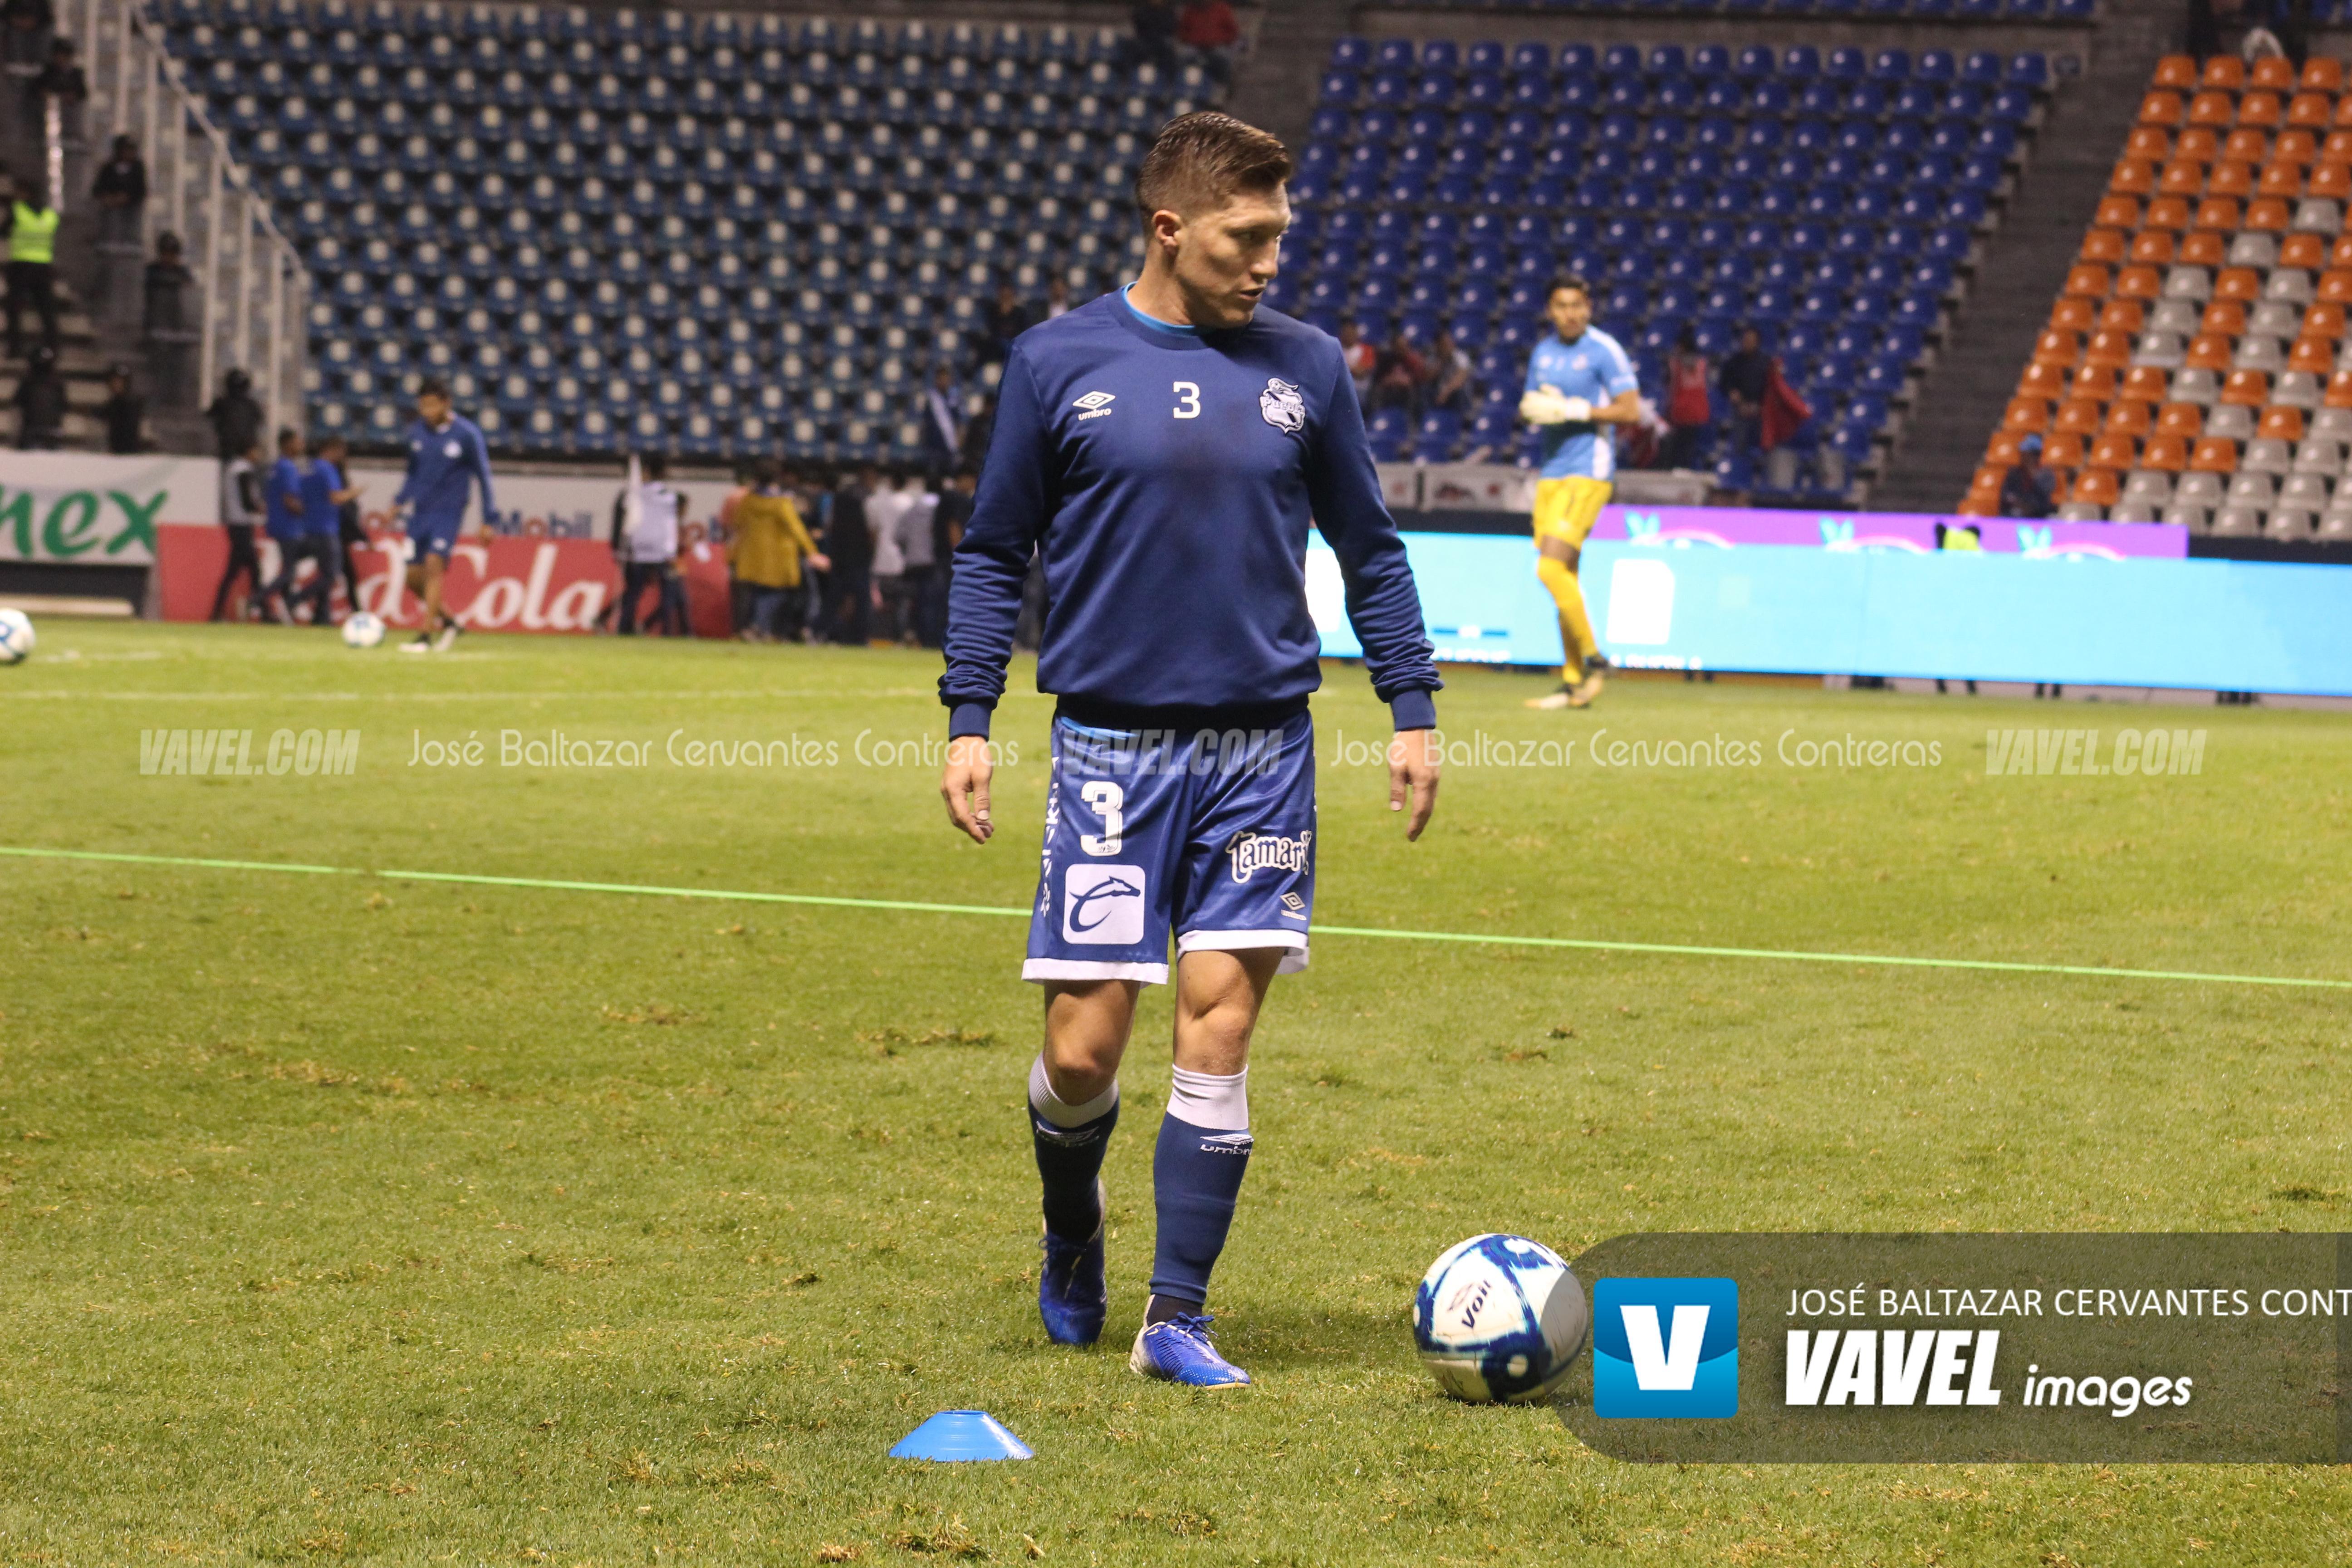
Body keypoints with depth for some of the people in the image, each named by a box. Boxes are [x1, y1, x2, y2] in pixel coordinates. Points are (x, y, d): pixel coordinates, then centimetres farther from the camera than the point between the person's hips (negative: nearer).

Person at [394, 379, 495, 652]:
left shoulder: (467, 434, -10)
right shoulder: (417, 431, 4)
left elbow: (483, 477, -3)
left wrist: (487, 520, -4)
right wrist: (399, 502, 8)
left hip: (449, 511, -5)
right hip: (420, 512, 5)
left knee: (434, 565, -19)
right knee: (415, 578, 2)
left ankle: (426, 637, -18)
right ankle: (448, 621, 24)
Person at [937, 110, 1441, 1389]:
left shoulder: (1304, 369, 6)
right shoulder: (1059, 364, 0)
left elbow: (1371, 551, 14)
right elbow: (993, 554, 6)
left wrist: (1412, 712, 7)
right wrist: (968, 721, -1)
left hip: (1263, 749, 2)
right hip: (1111, 745, -2)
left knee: (1219, 1024, -3)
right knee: (1085, 1045, -4)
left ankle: (1178, 1318, 5)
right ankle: (1072, 1238, 27)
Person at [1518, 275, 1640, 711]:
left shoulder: (1604, 351, -7)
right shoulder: (1543, 353, 14)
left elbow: (1631, 410, -11)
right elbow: (1531, 409, 22)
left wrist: (1575, 410, -17)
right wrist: (1532, 409, -2)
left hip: (1588, 473, -7)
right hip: (1551, 473, 7)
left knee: (1551, 567, -18)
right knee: (1561, 576, 6)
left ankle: (1592, 659, -7)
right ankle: (1574, 682, 10)